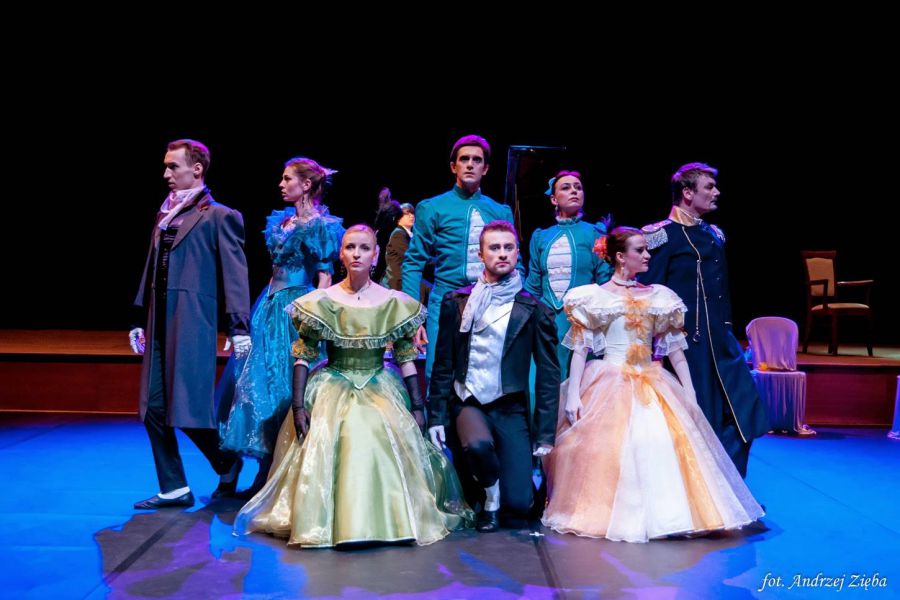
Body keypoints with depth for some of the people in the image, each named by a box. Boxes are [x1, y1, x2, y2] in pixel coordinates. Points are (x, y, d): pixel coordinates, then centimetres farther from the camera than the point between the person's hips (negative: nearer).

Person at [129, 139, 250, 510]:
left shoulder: (219, 216, -4)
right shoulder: (164, 214, 18)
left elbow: (235, 274, -9)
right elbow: (151, 271, 20)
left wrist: (239, 327, -15)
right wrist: (140, 320, 18)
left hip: (192, 323, -8)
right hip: (159, 325, 8)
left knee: (189, 407, -6)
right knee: (154, 409, 8)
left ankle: (228, 464, 20)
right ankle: (174, 489, 18)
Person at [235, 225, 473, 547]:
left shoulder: (393, 303, 0)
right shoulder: (321, 302, -2)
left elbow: (406, 359, 4)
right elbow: (302, 357, -1)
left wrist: (418, 407, 0)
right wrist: (297, 407, -10)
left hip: (379, 388, 1)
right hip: (332, 387, 0)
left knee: (385, 437, -25)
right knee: (324, 441, -25)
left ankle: (390, 518, -7)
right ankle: (323, 520, -8)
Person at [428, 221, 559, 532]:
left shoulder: (534, 311, 0)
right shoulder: (457, 303, 4)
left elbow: (549, 375, 2)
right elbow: (443, 365, 8)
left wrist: (545, 436, -1)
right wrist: (437, 416, 2)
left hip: (511, 408, 0)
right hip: (468, 401, 0)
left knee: (518, 505, -12)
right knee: (478, 446, -34)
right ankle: (490, 497, -1)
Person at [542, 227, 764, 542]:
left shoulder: (657, 297, 11)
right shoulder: (595, 296, 1)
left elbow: (674, 348, 12)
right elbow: (579, 349, -3)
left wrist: (689, 392, 5)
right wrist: (572, 394, -12)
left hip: (652, 383, 3)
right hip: (610, 385, -3)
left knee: (664, 446, -12)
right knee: (609, 450, -14)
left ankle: (665, 515, 1)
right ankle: (613, 516, 1)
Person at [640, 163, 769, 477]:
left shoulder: (714, 235, 16)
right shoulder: (662, 235, -8)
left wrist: (729, 332, 17)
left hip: (722, 341, 8)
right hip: (687, 341, -7)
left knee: (742, 413, 6)